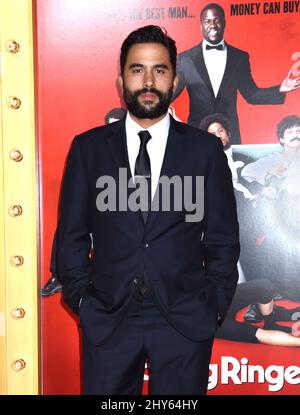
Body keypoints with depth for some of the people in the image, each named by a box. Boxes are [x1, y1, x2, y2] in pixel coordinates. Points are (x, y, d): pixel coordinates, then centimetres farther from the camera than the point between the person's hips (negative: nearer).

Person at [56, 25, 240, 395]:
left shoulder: (205, 149, 1)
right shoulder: (88, 148, 2)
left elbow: (223, 237, 4)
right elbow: (71, 235, 5)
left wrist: (214, 305, -1)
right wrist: (82, 300, 0)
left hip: (185, 319, 0)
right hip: (107, 318, 1)